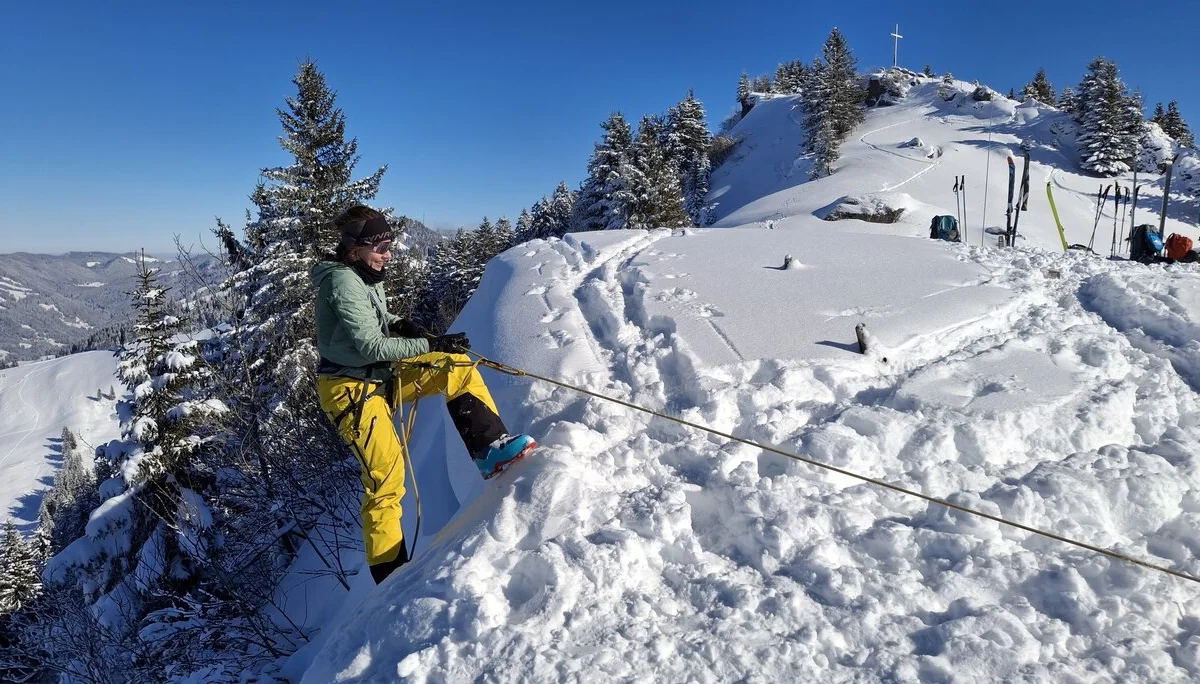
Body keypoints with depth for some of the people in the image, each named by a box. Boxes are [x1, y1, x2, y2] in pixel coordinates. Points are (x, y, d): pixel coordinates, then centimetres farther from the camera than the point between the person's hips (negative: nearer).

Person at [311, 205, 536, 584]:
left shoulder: (365, 276, 5)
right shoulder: (343, 282, -21)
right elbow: (370, 345, -26)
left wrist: (398, 324, 2)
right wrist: (431, 344, -25)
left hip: (381, 375, 9)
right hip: (352, 390, -9)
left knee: (457, 367, 1)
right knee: (385, 478, -9)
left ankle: (491, 447, -3)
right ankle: (389, 573, 6)